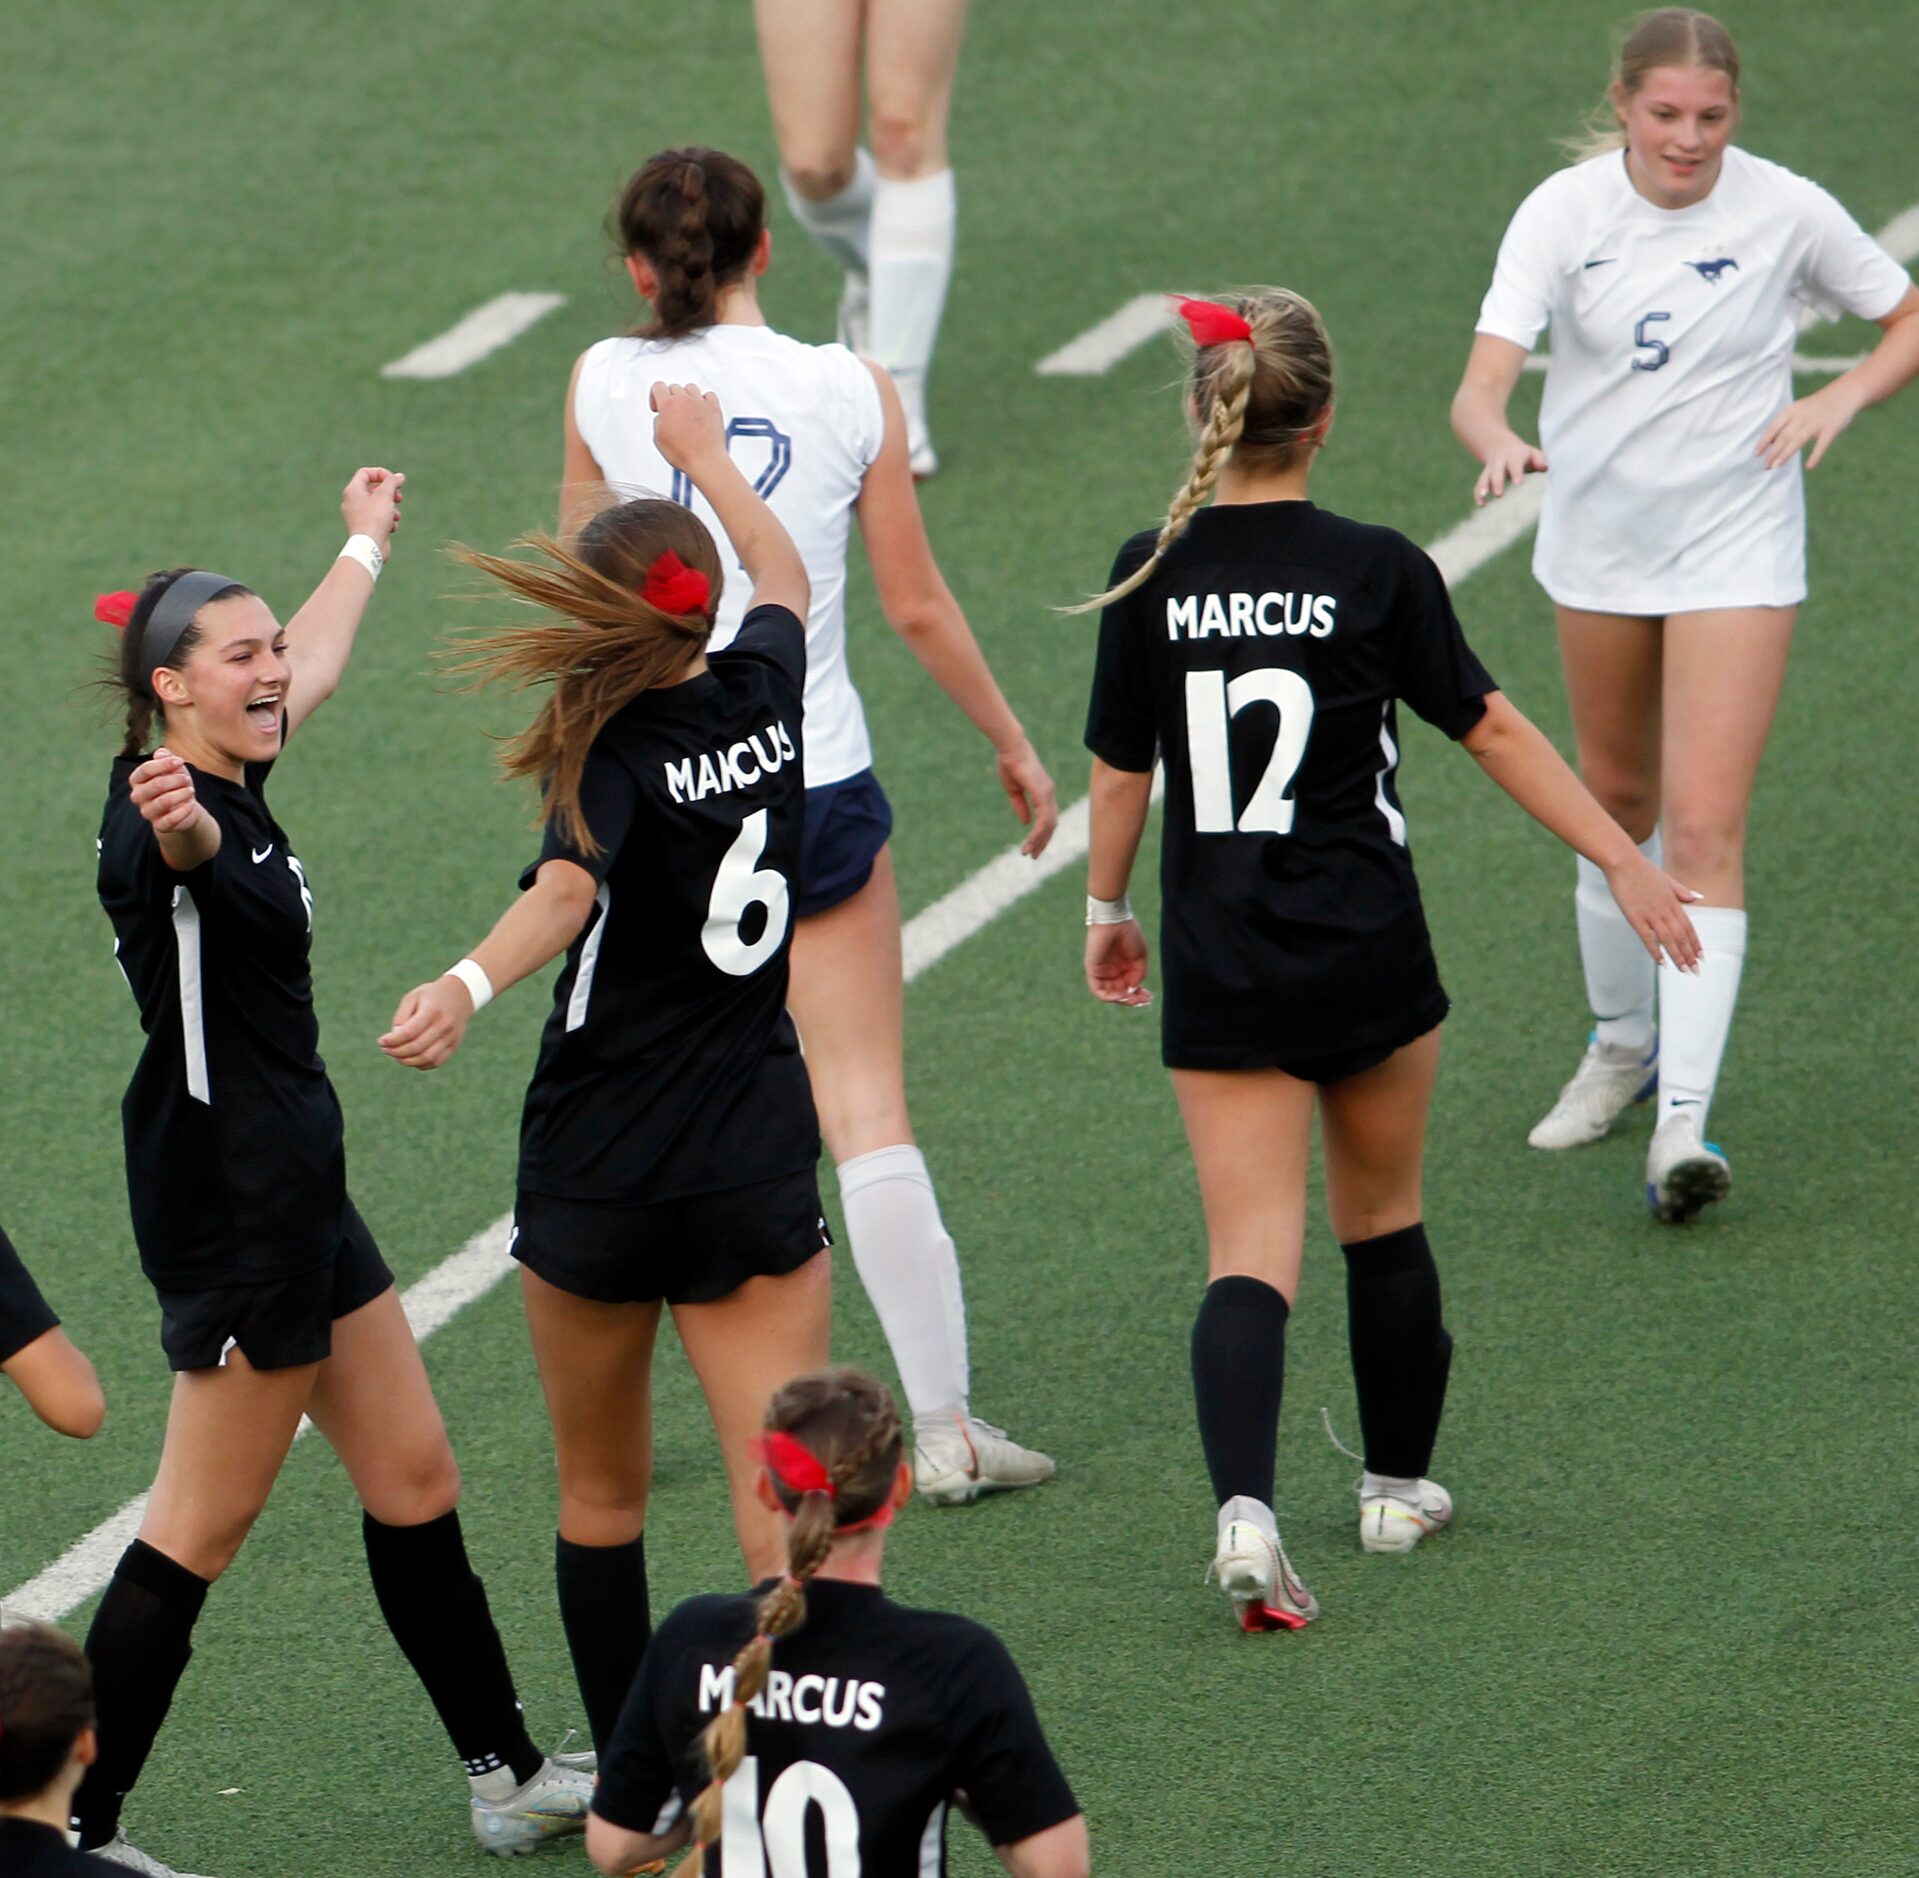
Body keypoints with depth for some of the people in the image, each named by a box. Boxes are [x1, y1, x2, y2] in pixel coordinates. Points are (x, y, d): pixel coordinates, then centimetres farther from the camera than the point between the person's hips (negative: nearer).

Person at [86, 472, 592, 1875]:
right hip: (230, 1207, -10)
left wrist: (365, 544, 48)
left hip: (300, 1195, 10)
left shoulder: (237, 785, 8)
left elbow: (314, 662, 31)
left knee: (414, 1481, 16)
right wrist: (181, 833, -71)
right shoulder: (168, 819, -20)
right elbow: (182, 854, -47)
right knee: (201, 1532, -6)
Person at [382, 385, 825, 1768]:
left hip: (599, 1183, -3)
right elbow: (785, 579, 24)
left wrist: (469, 985, -52)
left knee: (601, 1495, 15)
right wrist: (706, 453, 39)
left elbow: (568, 891, -36)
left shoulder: (615, 753, -14)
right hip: (759, 1171, 3)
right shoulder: (765, 696, 0)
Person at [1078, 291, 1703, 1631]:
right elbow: (1494, 731, -4)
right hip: (1368, 963, -1)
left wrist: (1108, 910, 21)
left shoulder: (1151, 576, -4)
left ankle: (1244, 1504, -24)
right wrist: (1624, 861, 4)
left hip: (1218, 973, 1)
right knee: (1385, 1220, 20)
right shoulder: (1374, 570, -9)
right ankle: (1399, 1484, 33)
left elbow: (1120, 769, 4)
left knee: (1250, 1252, -2)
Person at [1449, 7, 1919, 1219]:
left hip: (1736, 552, -2)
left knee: (1705, 829, -13)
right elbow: (1482, 386, -21)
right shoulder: (1564, 212, -11)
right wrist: (1501, 444, -43)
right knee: (1620, 802, 18)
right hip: (1597, 540, 3)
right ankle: (1623, 1045, 40)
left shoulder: (1788, 212, -11)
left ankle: (1686, 1122, -18)